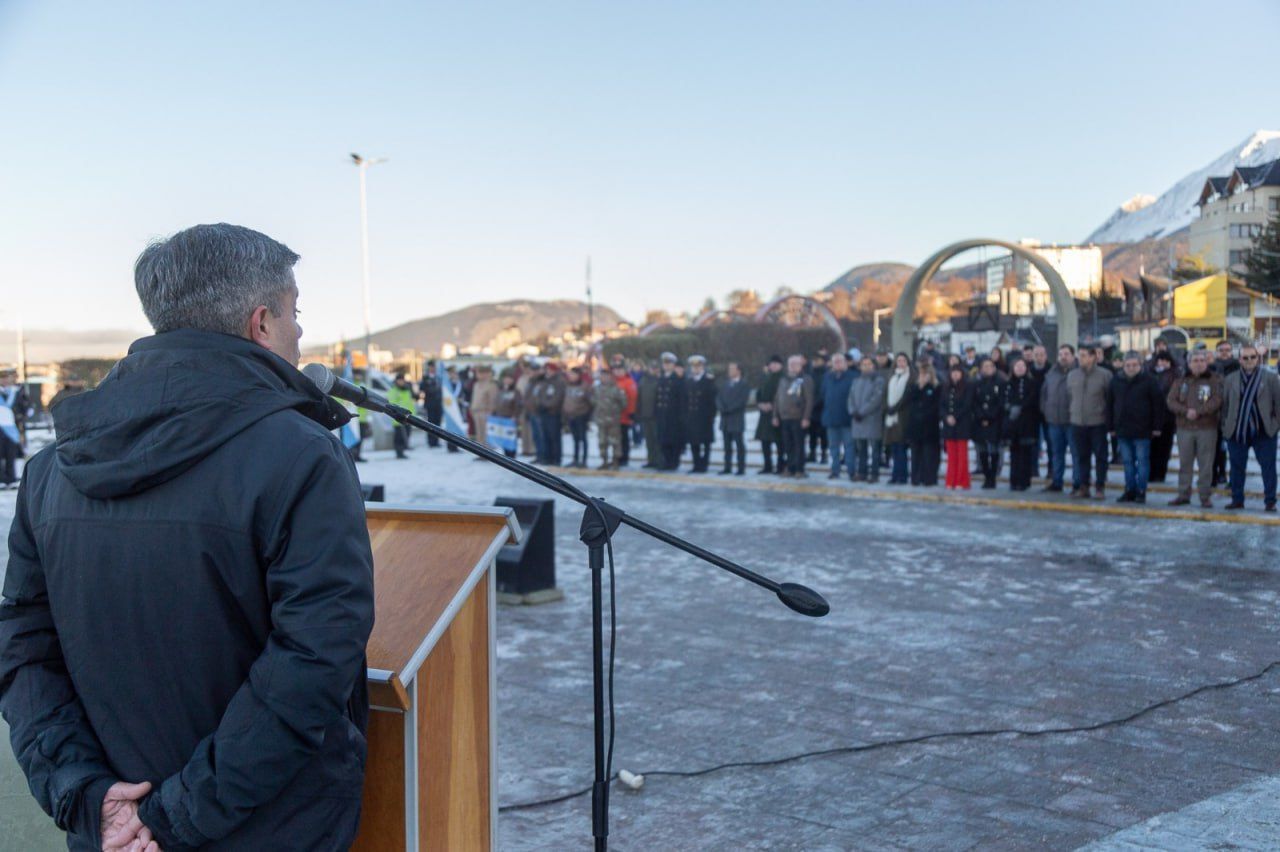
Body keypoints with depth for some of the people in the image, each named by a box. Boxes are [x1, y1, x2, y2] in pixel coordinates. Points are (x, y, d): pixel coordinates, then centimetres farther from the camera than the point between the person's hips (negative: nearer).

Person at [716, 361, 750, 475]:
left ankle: (741, 468, -1)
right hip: (725, 420, 6)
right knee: (727, 445, 7)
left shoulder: (744, 384, -1)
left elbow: (742, 400, -11)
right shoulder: (724, 384, 18)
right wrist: (721, 408, -8)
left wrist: (729, 409, -15)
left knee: (739, 444, -3)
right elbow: (718, 397, 11)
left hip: (737, 419, -5)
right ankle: (727, 467, 10)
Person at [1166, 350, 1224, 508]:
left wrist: (1198, 412, -18)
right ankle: (1183, 494, 16)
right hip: (1184, 428, 3)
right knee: (1185, 463, 8)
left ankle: (1205, 496, 6)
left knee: (1206, 464, -1)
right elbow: (1171, 401, 1)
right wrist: (1186, 411, -15)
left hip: (1207, 429, -3)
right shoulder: (1181, 381, 11)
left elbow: (1217, 400, -11)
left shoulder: (1215, 380, 2)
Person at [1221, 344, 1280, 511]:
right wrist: (1225, 426, 4)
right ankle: (1237, 499, 17)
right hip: (1237, 431, 2)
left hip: (1263, 432, -2)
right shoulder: (1230, 379, 8)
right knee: (1237, 467, 8)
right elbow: (1224, 405, 9)